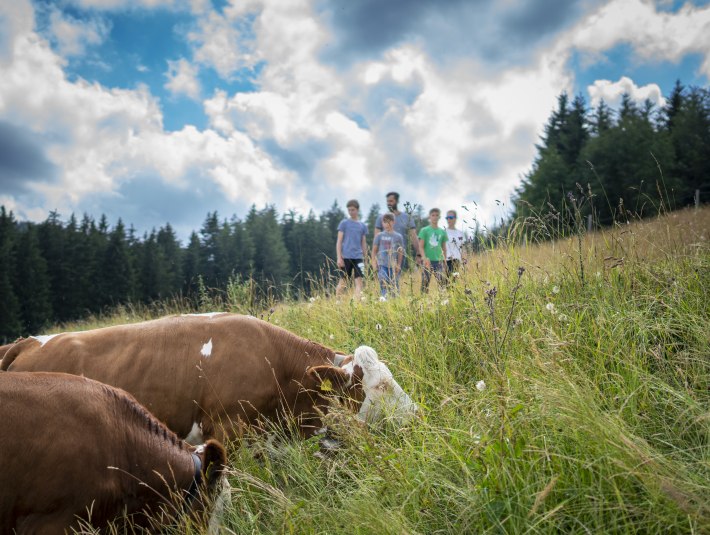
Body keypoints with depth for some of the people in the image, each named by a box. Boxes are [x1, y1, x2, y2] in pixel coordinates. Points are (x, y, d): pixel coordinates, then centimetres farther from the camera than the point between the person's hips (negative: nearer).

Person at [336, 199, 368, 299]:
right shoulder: (344, 223, 3)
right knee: (343, 281, 3)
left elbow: (364, 243, 16)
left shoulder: (363, 226, 12)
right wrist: (339, 257, -8)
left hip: (358, 257, 2)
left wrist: (364, 259, 13)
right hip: (346, 257, -2)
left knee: (359, 280, -8)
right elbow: (339, 241, 0)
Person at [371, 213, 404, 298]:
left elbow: (400, 252, 7)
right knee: (383, 284, -15)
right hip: (382, 265, -1)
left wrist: (399, 265, 1)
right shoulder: (379, 236, 5)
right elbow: (374, 250, 8)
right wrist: (374, 262, -1)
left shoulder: (398, 236, 5)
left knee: (394, 286, 4)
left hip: (393, 265, 1)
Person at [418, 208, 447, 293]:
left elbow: (444, 247, 16)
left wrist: (445, 260, 12)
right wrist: (425, 258, -17)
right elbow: (421, 247, -5)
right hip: (427, 261, -3)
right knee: (425, 282, 0)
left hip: (439, 261, 3)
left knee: (441, 282, -5)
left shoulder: (442, 231, 10)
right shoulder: (424, 230, 0)